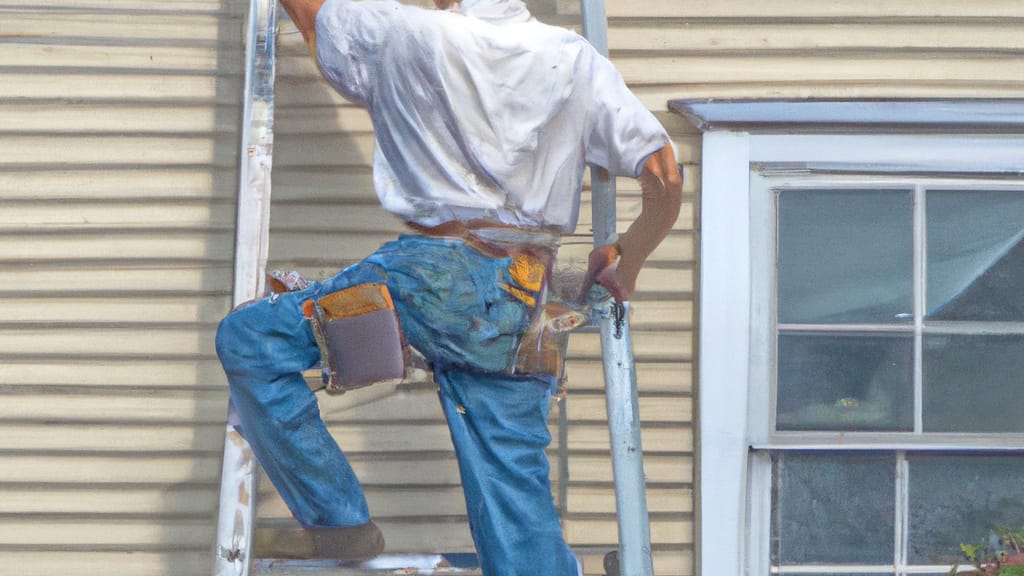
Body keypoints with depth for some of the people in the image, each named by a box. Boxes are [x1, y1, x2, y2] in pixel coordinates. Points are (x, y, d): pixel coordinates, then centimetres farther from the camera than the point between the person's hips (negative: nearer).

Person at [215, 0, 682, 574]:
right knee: (517, 497, 8)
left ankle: (338, 520, 4)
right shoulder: (576, 58, 7)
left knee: (249, 339, 4)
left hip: (436, 276, -5)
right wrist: (624, 265, 23)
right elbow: (665, 175, 7)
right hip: (523, 308, 5)